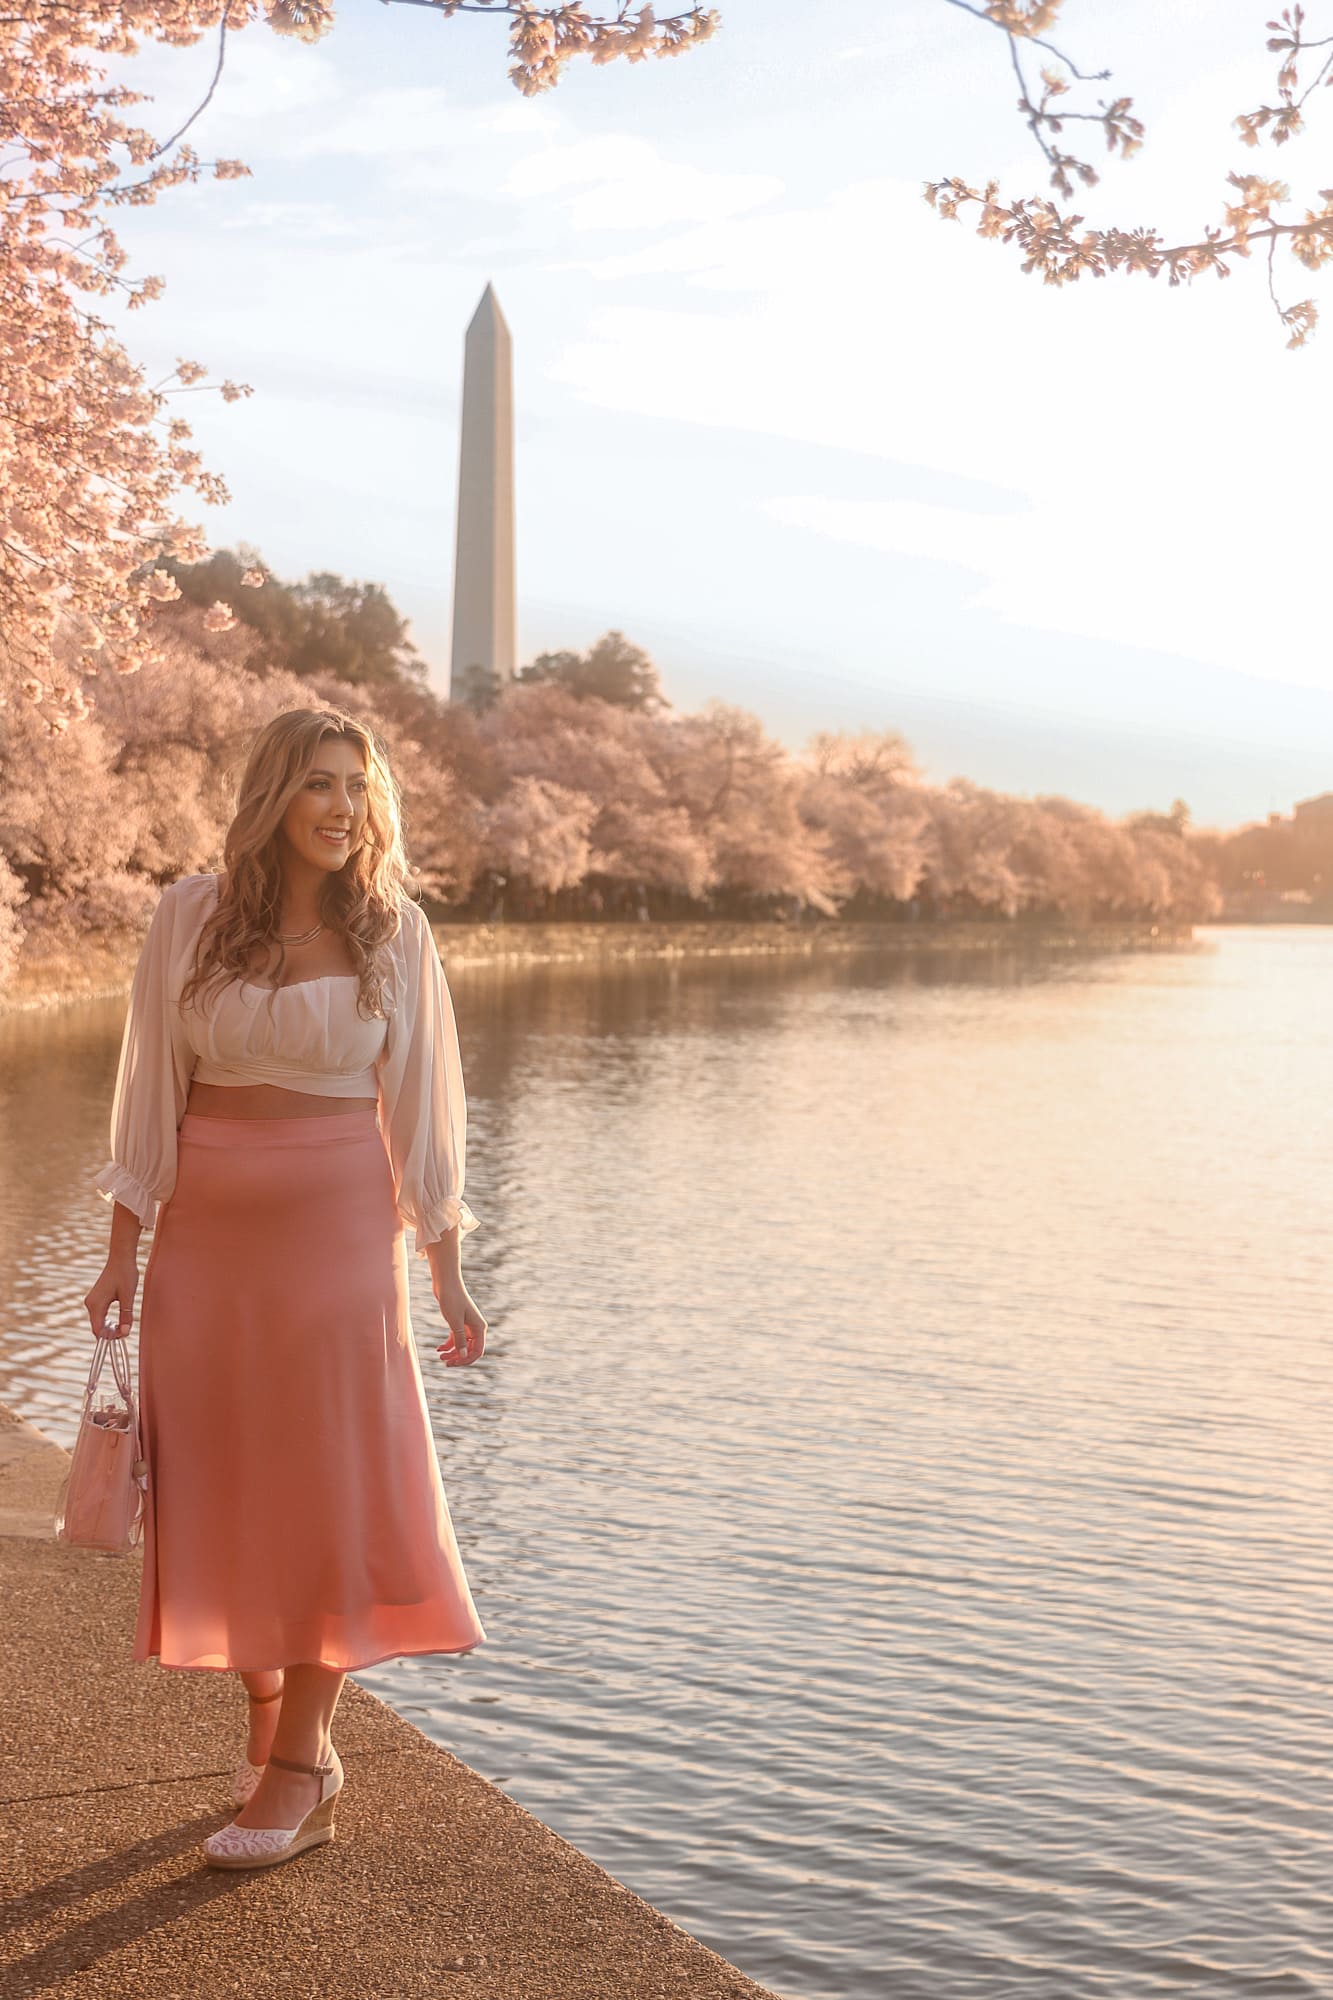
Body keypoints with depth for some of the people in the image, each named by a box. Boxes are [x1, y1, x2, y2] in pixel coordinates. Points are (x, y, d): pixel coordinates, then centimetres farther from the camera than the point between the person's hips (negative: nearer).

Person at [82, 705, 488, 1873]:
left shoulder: (395, 933, -1)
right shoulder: (192, 916, 0)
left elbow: (421, 1109, 2)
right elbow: (152, 1090, 2)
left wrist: (447, 1277, 1)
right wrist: (123, 1253, -1)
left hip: (338, 1229, -1)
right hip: (209, 1231, 1)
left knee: (332, 1490, -2)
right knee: (223, 1487, 7)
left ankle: (296, 1769, 7)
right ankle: (272, 1727, 25)